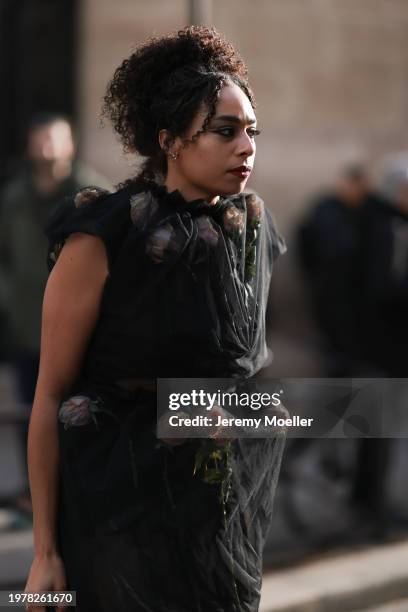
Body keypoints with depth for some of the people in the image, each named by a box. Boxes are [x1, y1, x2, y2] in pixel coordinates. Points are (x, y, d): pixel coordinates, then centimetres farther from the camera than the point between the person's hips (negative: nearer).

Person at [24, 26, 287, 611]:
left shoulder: (256, 230, 3)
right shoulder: (102, 239, -13)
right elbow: (50, 395, -10)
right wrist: (44, 552, -11)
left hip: (229, 507, 5)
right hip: (122, 507, -5)